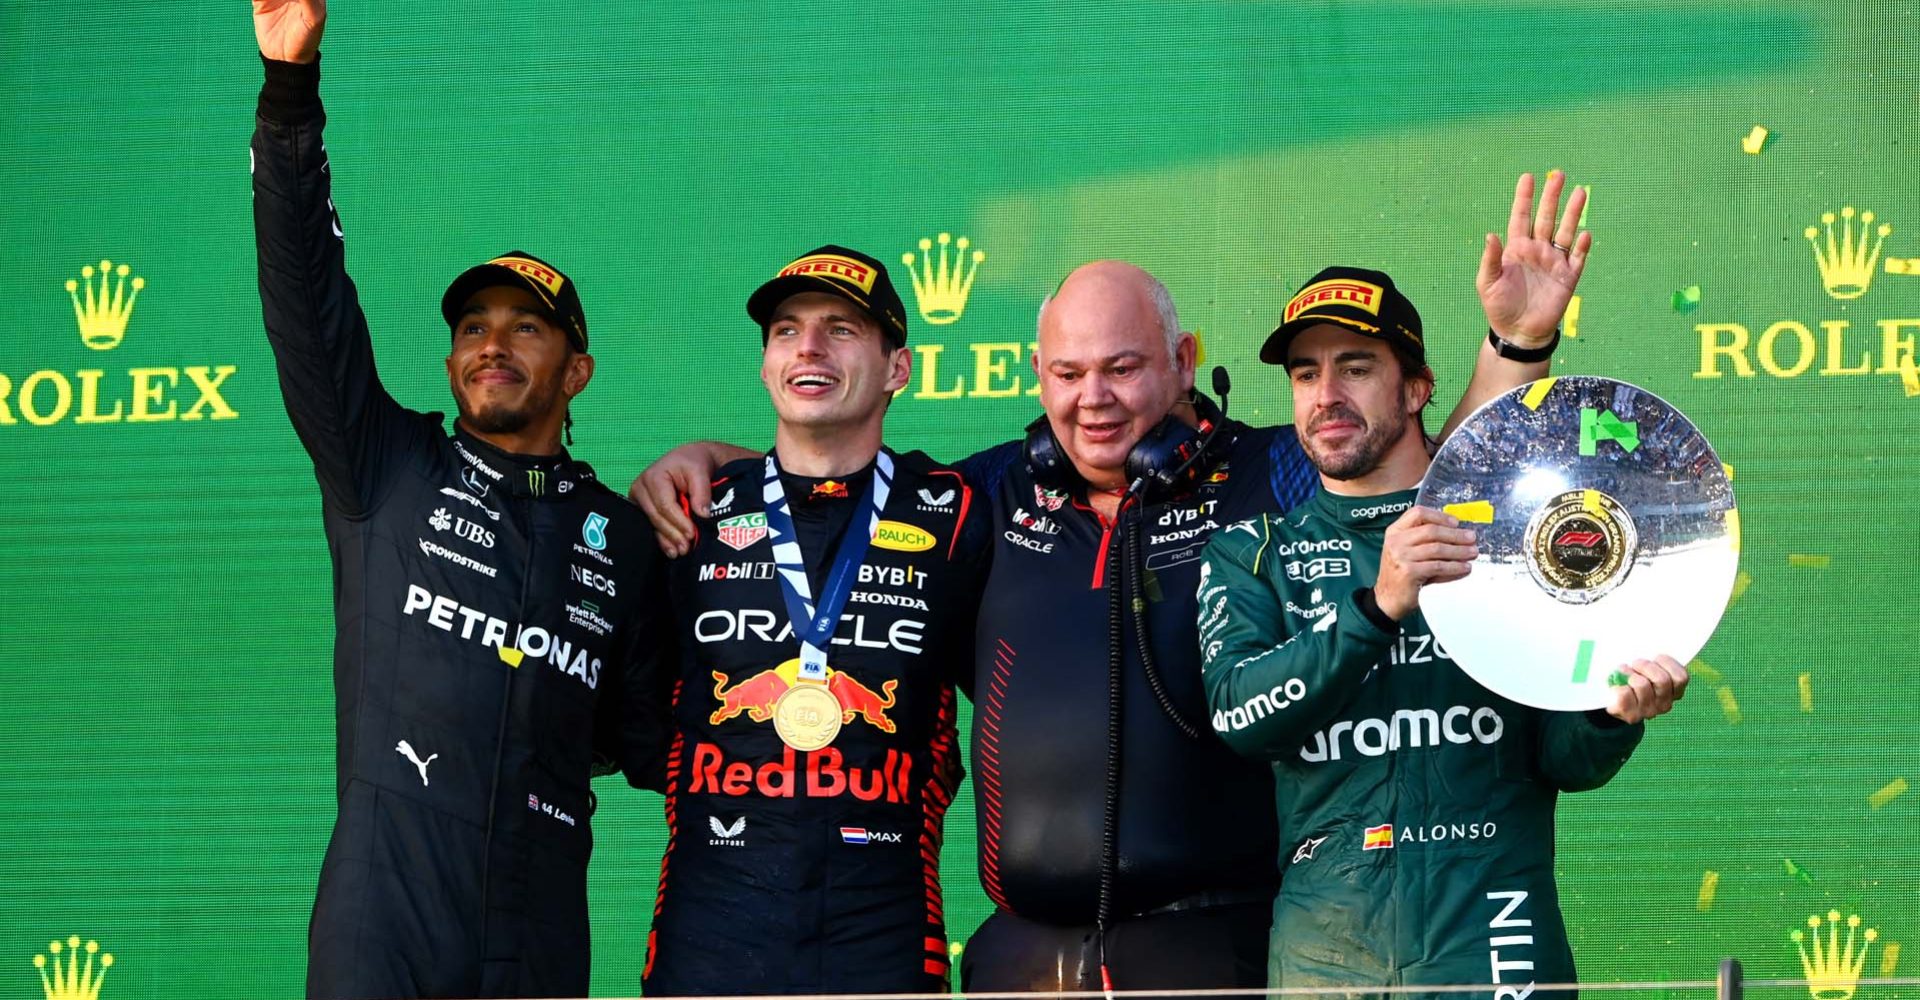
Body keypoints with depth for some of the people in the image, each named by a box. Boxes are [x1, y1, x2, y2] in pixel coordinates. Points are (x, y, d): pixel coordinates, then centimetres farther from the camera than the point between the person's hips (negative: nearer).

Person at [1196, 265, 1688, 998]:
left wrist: (1612, 719, -15)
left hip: (1490, 938, -1)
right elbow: (1238, 712, -7)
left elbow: (1563, 760, 8)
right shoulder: (1251, 554, 12)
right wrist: (1378, 607, -20)